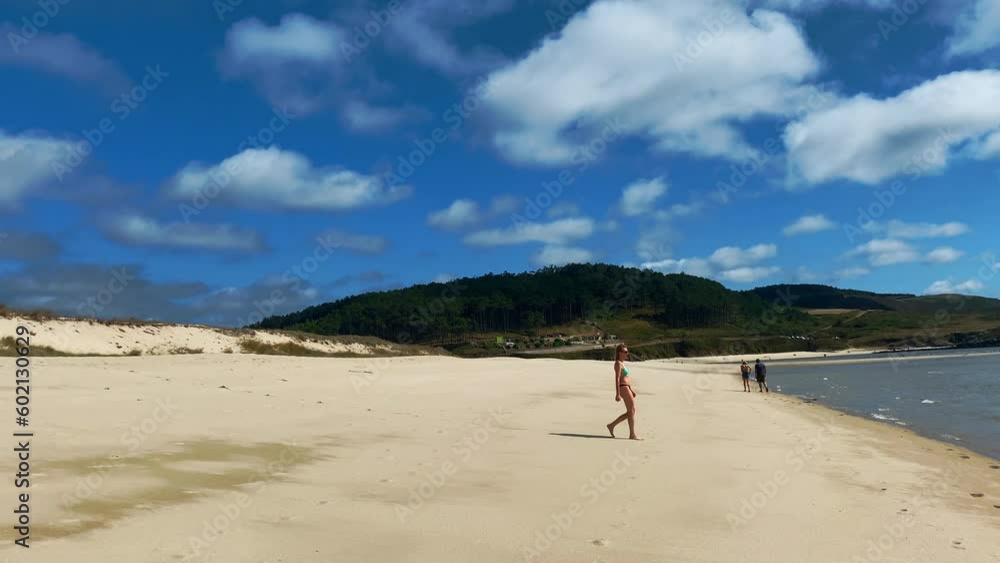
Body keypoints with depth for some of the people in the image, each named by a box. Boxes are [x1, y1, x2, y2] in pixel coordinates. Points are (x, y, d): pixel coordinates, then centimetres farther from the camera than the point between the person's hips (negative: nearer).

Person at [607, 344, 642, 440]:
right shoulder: (618, 363, -12)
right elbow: (617, 379, -18)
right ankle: (632, 435, 2)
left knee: (630, 412, 11)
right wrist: (618, 394, -23)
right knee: (631, 411, -5)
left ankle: (612, 425, 17)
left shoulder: (622, 363, 18)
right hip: (623, 388, -10)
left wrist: (631, 390, 23)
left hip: (627, 388, 10)